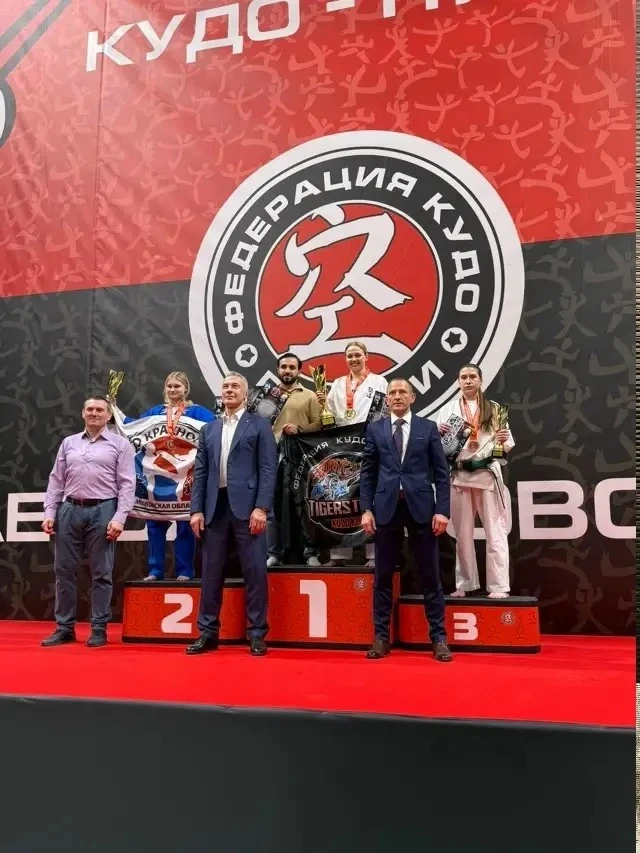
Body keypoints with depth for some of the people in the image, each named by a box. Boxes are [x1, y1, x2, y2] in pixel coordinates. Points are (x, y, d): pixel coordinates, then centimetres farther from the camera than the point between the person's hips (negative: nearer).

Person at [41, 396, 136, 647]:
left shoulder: (120, 444, 3)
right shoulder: (68, 443, 14)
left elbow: (127, 484, -3)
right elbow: (56, 481, 12)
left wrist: (119, 518, -12)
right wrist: (49, 513, 3)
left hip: (102, 510, -3)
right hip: (70, 510, 4)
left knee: (101, 573, 2)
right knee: (64, 570, 6)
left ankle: (99, 629, 10)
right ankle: (64, 628, 17)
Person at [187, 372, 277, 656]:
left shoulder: (259, 425, 5)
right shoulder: (209, 429, 17)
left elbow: (268, 469, -3)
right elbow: (200, 472, 13)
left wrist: (261, 507, -13)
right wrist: (196, 509, 4)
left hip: (246, 506, -4)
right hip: (215, 507, 4)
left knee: (254, 570, -1)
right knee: (211, 571, 7)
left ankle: (257, 634, 8)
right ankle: (208, 632, 17)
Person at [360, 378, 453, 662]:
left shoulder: (428, 428, 6)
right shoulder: (374, 429, 8)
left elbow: (441, 472, 3)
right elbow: (367, 472, 6)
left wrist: (442, 510, -5)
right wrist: (366, 509, -2)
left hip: (421, 507, 0)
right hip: (386, 507, 1)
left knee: (430, 575, 5)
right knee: (383, 576, 6)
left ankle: (438, 637, 15)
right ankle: (381, 636, 16)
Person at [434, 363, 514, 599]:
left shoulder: (494, 408, 7)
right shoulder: (448, 409, 9)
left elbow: (507, 447, 8)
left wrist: (503, 441, -15)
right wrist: (439, 434, -14)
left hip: (488, 475, -1)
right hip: (459, 476, 1)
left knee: (495, 532, -2)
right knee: (462, 533, 7)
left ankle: (498, 586, 0)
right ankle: (465, 584, 15)